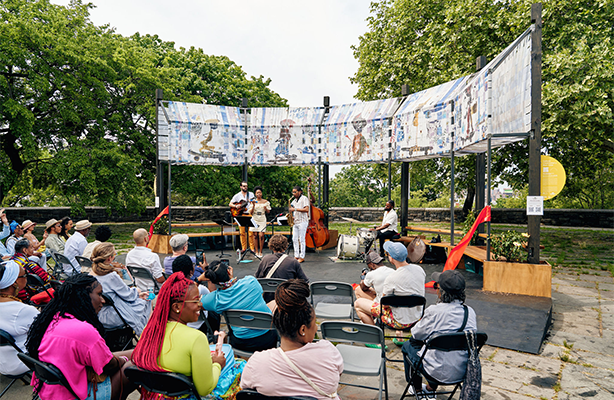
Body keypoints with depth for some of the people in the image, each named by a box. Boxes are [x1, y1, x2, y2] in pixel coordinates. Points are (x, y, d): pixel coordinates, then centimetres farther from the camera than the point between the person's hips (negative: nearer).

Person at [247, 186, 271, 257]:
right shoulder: (253, 202, 4)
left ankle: (260, 252, 1)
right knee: (255, 235, 2)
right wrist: (253, 205, -14)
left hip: (262, 220, -1)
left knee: (261, 235, -9)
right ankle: (256, 251, 12)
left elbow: (268, 212, 5)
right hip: (254, 220, 1)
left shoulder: (265, 202, 5)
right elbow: (250, 212, -1)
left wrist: (265, 208, -15)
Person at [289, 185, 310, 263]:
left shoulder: (304, 198, -6)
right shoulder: (294, 200, 17)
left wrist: (295, 209, -20)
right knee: (294, 239, 6)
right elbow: (291, 208, 27)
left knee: (301, 239, -6)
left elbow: (306, 209, -18)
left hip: (302, 221, -8)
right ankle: (296, 256, 13)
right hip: (295, 222, 8)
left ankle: (302, 257, -2)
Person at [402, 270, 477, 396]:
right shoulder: (470, 312, -6)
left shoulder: (434, 311, -22)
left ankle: (416, 389, 38)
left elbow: (416, 334, -7)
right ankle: (431, 388, 45)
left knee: (408, 345, 21)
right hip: (463, 371, 6)